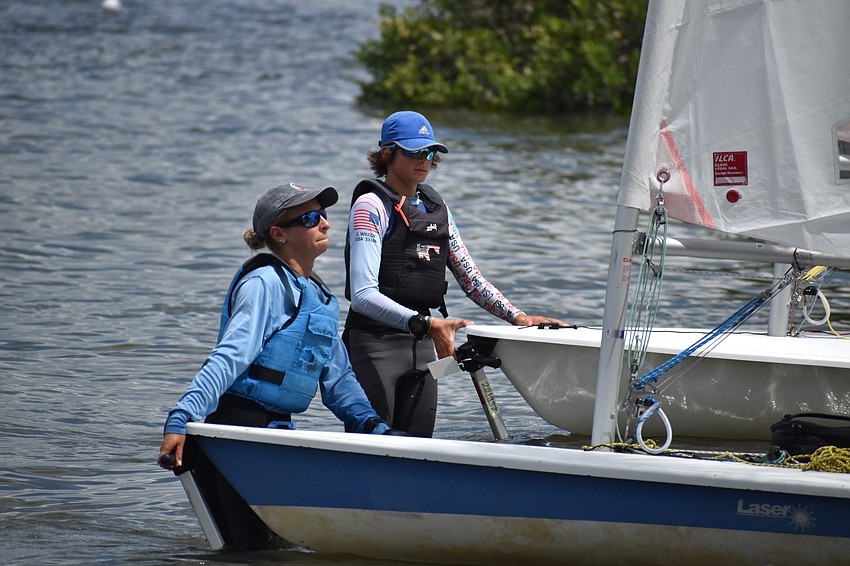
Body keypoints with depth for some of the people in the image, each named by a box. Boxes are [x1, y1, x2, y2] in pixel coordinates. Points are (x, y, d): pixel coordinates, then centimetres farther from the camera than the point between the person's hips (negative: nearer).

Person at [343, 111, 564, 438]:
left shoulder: (436, 208, 16)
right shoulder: (371, 206, -7)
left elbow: (470, 277, 22)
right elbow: (363, 295, -19)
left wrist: (517, 317, 8)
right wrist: (427, 324, -28)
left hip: (422, 347, 7)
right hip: (374, 343, -7)